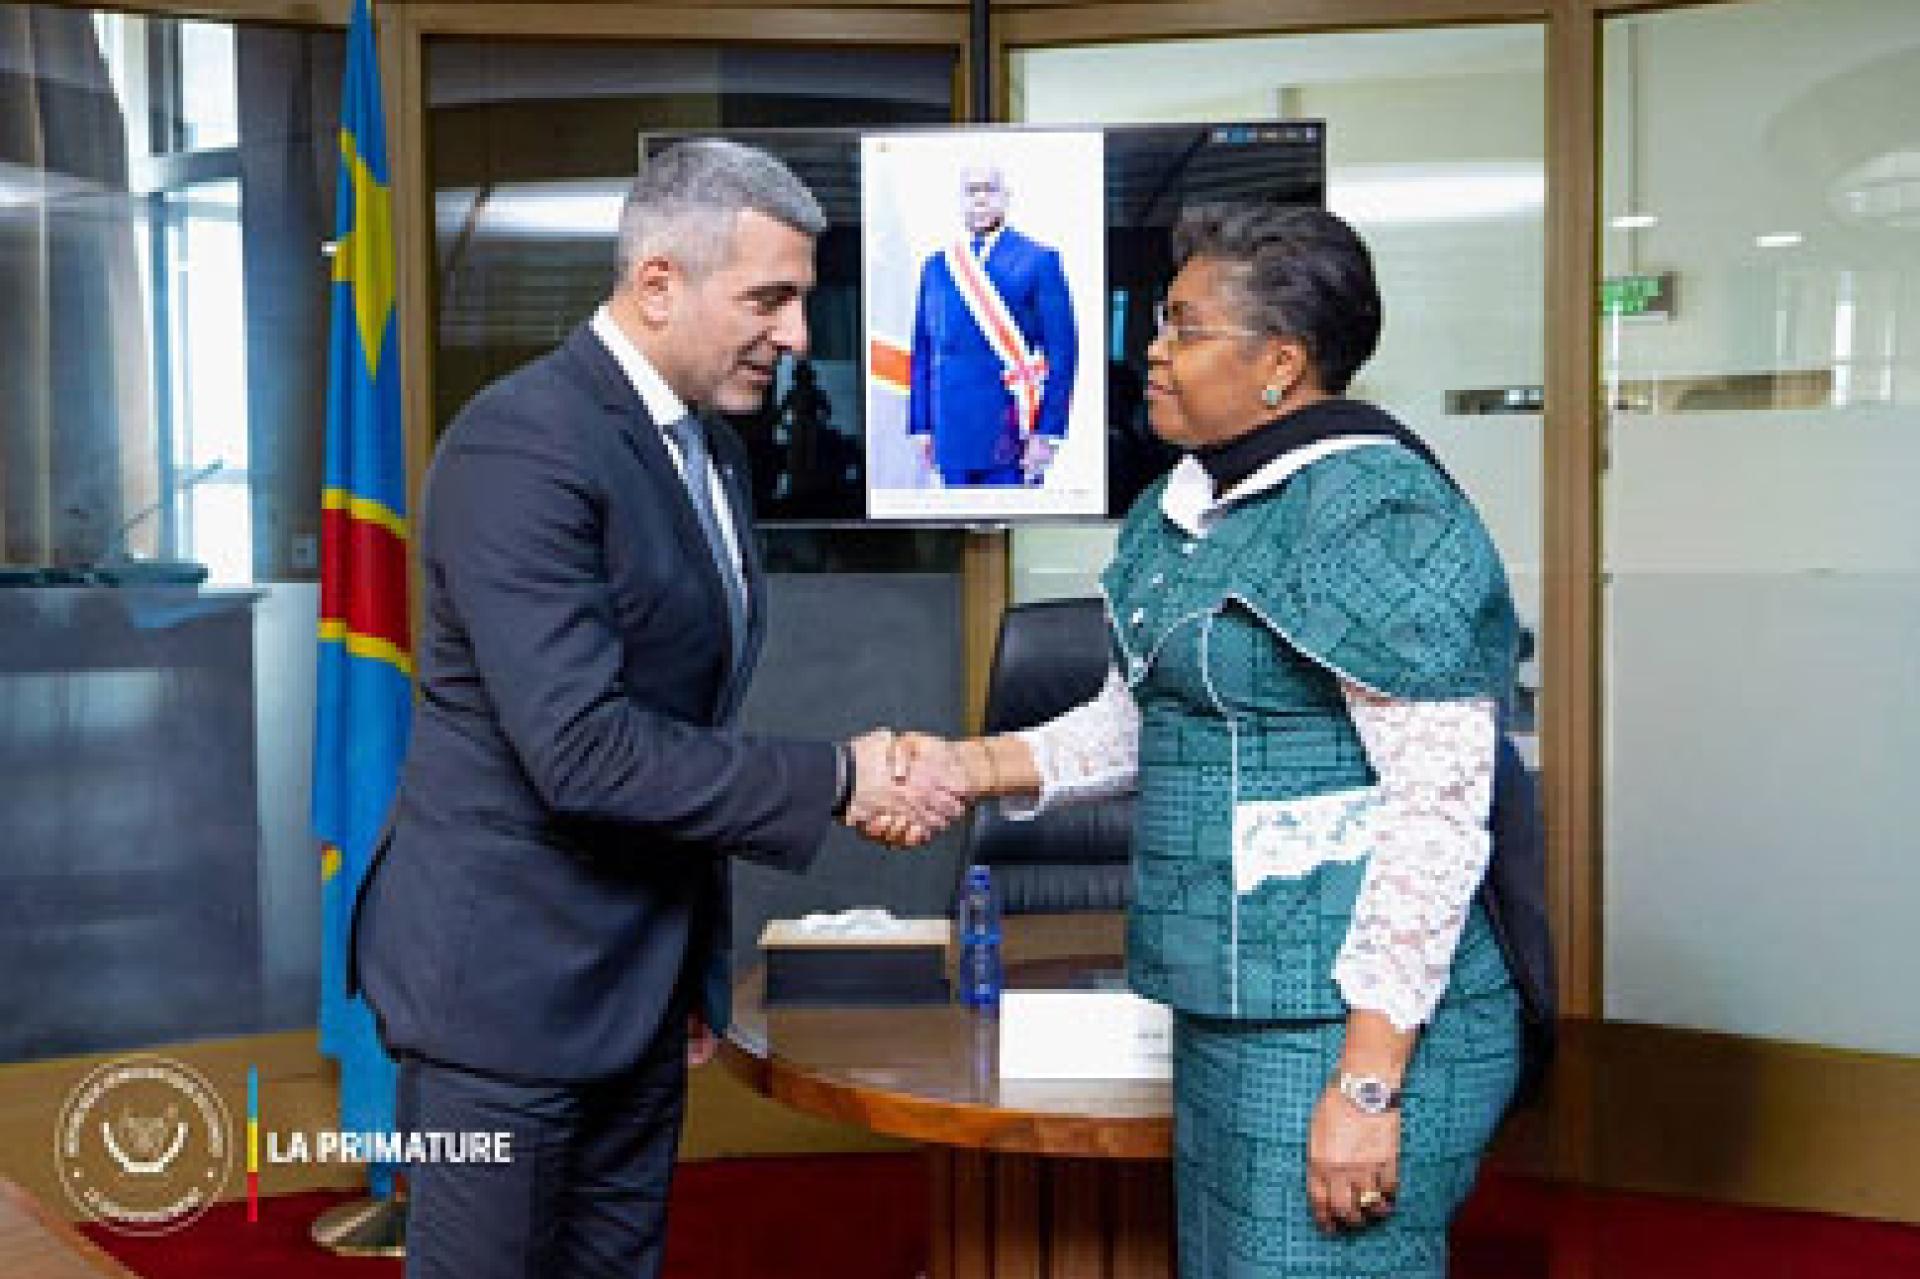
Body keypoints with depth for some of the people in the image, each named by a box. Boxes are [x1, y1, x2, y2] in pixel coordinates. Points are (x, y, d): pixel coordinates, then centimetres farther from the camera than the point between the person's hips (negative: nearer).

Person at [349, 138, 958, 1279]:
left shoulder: (712, 449, 9)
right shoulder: (523, 447, -20)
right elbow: (582, 751, -27)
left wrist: (699, 963, 17)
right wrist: (838, 782, -21)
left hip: (640, 981, 8)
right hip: (507, 972, -8)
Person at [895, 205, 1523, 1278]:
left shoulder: (1376, 513, -17)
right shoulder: (1186, 507, 10)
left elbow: (1441, 809, -21)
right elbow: (1135, 720, 18)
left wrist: (1368, 1083, -23)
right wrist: (971, 766, 2)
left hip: (1354, 1016, -9)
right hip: (1231, 1008, 9)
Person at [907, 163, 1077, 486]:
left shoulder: (1038, 260, 0)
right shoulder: (936, 266, 13)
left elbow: (1062, 351, -4)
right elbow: (922, 353, 14)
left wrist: (1048, 433, -11)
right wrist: (921, 425, 7)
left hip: (1013, 438, -4)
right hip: (953, 438, 4)